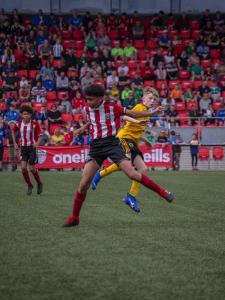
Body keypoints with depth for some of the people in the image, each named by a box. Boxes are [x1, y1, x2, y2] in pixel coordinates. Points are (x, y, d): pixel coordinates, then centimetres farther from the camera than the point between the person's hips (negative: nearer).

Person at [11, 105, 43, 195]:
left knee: (32, 168, -4)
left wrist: (37, 143, -20)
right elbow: (13, 131, 20)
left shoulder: (34, 124, -8)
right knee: (23, 167, -9)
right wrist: (15, 143, 13)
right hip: (23, 147, 3)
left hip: (32, 147, -3)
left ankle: (39, 184, 21)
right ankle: (29, 185, 9)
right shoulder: (19, 124, 1)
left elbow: (40, 135, -3)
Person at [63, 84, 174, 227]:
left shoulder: (111, 107, -5)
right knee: (84, 184, -5)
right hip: (96, 146, 4)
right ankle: (74, 217, 6)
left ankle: (163, 192, 0)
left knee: (133, 174, -16)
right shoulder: (88, 109, 7)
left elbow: (132, 114, 5)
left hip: (112, 143, -4)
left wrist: (152, 113, 3)